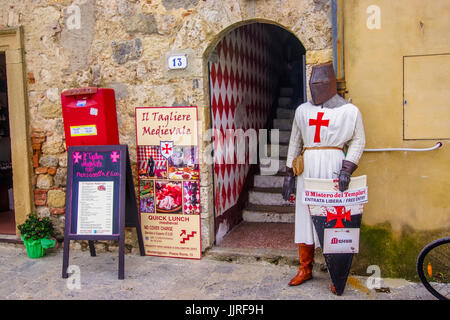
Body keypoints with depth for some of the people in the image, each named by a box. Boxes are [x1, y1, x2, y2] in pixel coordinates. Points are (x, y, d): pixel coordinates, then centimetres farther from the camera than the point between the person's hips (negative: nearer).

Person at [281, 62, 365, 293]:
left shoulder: (349, 111, 4)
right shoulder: (302, 110, 14)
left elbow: (358, 141, 0)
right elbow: (294, 142, 15)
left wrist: (347, 169, -13)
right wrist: (289, 174, 11)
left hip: (333, 167, -4)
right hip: (307, 169, 4)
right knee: (305, 217, 6)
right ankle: (305, 269, 18)